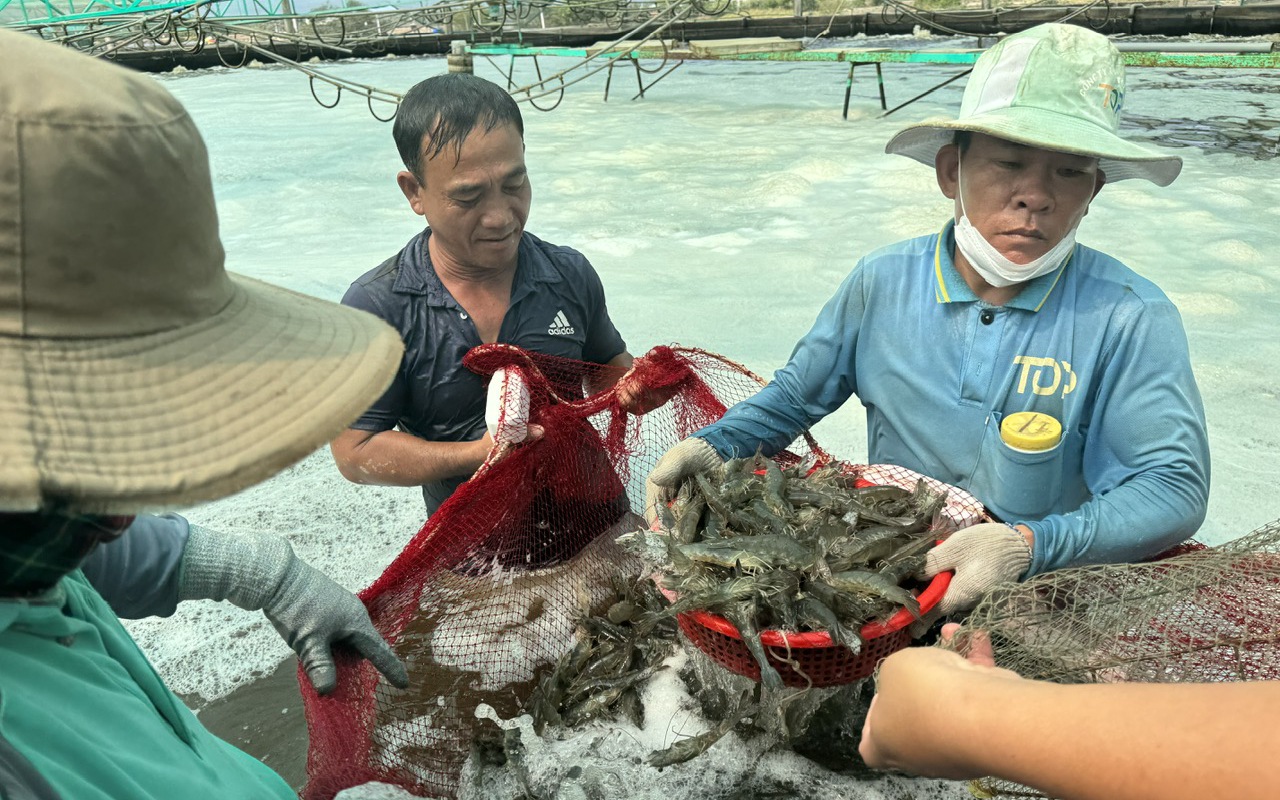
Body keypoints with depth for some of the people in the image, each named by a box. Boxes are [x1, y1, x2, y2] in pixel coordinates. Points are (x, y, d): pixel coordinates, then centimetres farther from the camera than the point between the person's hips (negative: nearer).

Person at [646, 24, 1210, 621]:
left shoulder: (1131, 319, -11)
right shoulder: (882, 282, -2)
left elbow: (1177, 487, -15)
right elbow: (795, 397, 8)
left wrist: (1028, 545, -31)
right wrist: (712, 446, -11)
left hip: (1045, 598, -1)